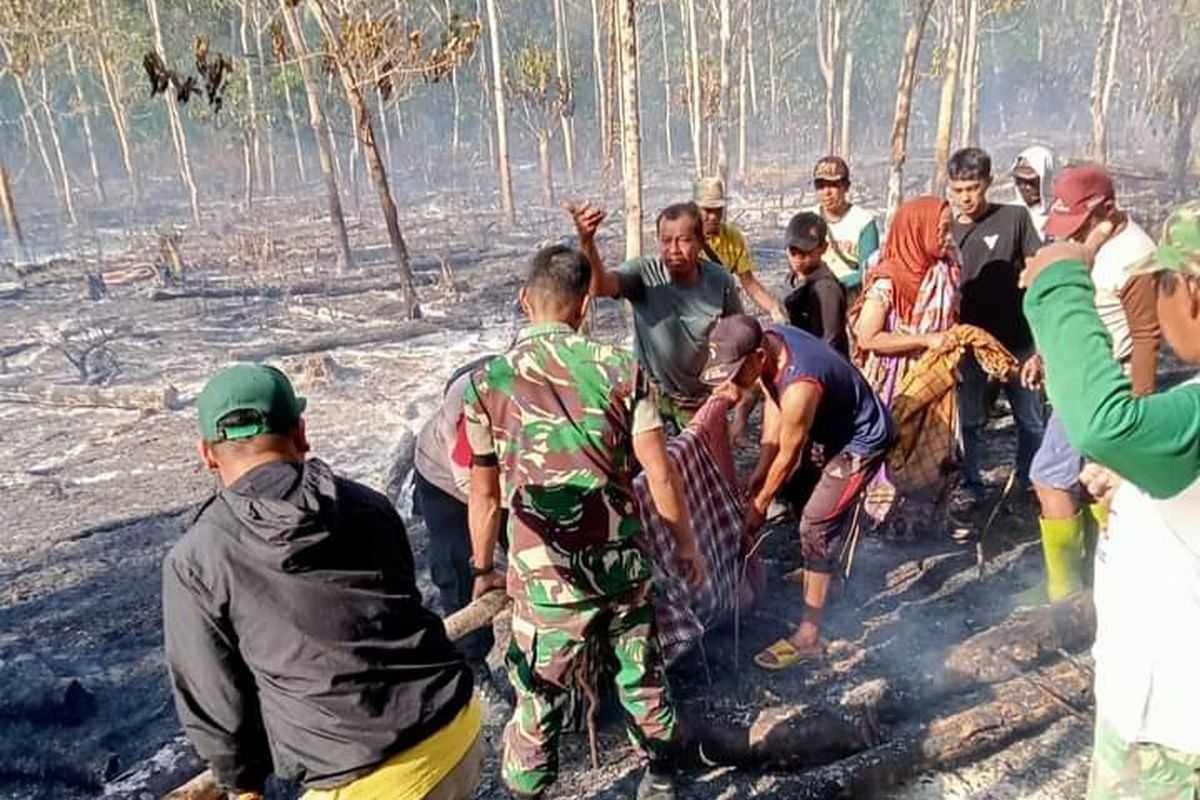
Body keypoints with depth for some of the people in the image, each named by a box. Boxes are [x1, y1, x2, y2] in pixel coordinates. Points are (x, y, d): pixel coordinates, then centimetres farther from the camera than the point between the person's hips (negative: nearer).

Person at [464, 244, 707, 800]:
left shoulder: (487, 382, -5)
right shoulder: (619, 368, -5)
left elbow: (485, 496, 1)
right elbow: (660, 474, -3)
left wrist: (483, 569, 16)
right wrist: (686, 545, 11)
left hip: (546, 575, -2)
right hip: (622, 561, 2)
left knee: (538, 701, 15)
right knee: (643, 678, 23)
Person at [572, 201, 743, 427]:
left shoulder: (720, 281, -17)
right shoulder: (643, 274, -23)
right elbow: (599, 286, -42)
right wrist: (586, 241, -61)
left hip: (701, 398, 2)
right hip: (650, 392, -2)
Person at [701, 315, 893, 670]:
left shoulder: (799, 387, -38)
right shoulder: (767, 339, -15)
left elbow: (788, 455, -24)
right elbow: (772, 400, -2)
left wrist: (759, 504, -9)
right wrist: (759, 472, -3)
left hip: (861, 440, -9)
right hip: (828, 428, 9)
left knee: (816, 526, -12)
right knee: (796, 490, 23)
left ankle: (808, 636, -4)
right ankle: (819, 571, 47)